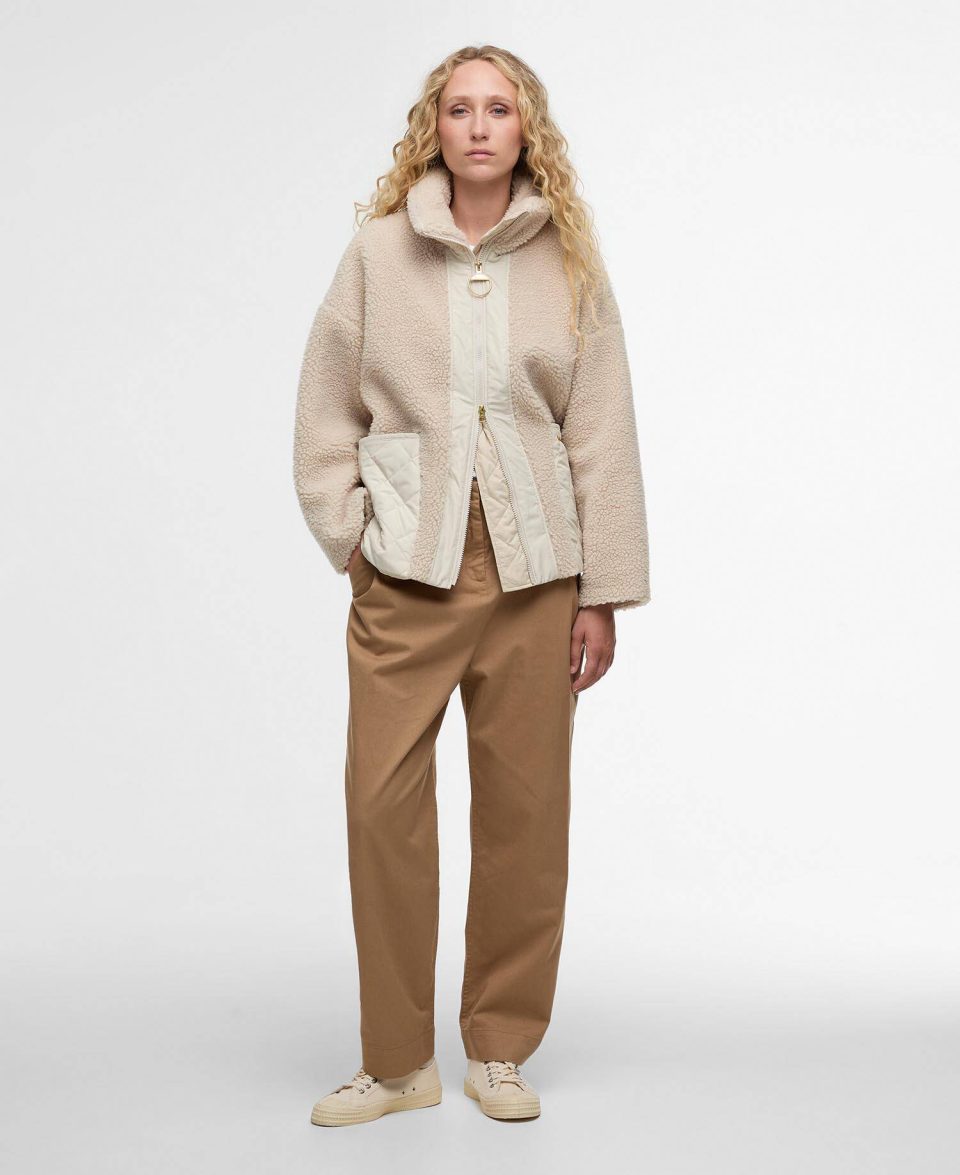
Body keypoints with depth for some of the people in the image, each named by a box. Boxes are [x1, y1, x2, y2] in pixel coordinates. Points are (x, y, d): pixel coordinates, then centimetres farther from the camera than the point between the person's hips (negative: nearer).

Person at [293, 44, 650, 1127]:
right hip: (403, 577, 0)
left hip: (533, 574, 1)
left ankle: (499, 1050, 22)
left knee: (524, 812, 4)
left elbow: (602, 436, 4)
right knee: (383, 805, -3)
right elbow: (325, 415, 7)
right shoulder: (378, 252, 4)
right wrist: (351, 541, -1)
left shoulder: (570, 263, 5)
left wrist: (605, 592, 1)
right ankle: (397, 1061, 14)